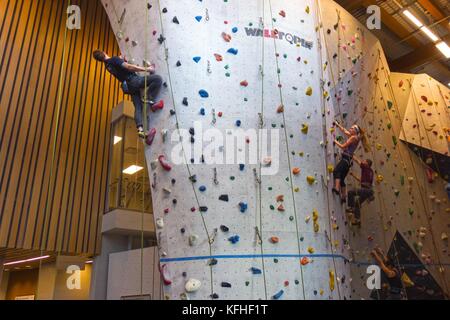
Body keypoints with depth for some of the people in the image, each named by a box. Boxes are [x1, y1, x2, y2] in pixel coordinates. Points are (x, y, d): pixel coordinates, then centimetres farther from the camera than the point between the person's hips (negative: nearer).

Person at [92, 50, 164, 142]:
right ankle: (149, 100, -19)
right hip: (133, 81, -8)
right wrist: (146, 69, -16)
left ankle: (140, 130, -15)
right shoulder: (113, 59, -9)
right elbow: (129, 67, -18)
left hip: (129, 86, 8)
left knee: (138, 107, 0)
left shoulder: (108, 65, 16)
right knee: (158, 78, -15)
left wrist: (122, 58, 51)